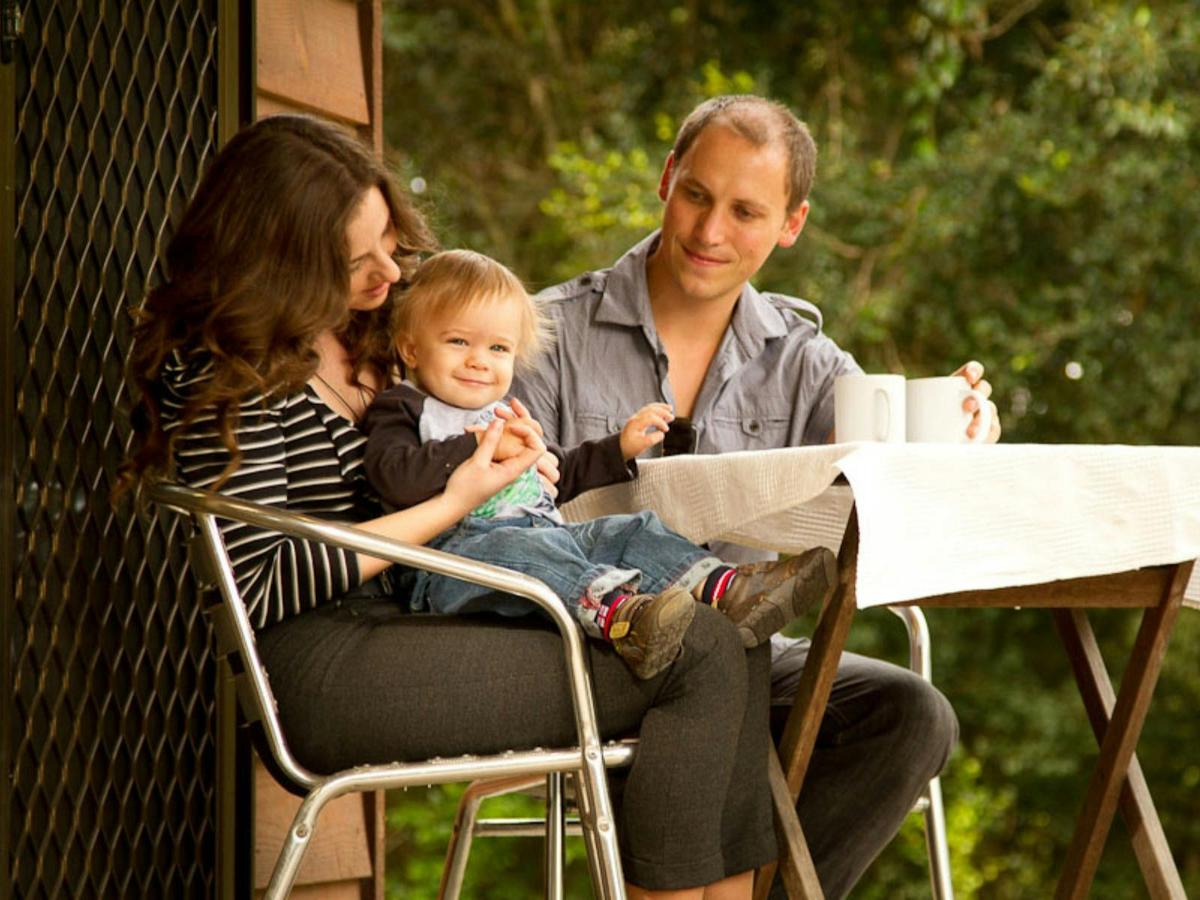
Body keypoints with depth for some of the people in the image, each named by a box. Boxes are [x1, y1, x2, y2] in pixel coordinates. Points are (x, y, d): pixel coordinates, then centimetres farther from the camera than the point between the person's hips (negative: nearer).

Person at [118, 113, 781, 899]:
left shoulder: (372, 332, 17)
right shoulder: (219, 374, -9)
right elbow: (262, 584, -15)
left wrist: (520, 467, 7)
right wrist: (457, 502, -13)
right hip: (324, 665, -9)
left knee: (733, 637, -7)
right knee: (700, 658, -19)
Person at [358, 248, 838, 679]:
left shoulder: (506, 415, 32)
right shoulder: (401, 411, 6)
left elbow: (562, 473, 45)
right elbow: (394, 476, -15)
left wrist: (621, 448, 33)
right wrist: (482, 445, -18)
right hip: (460, 546, -8)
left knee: (628, 531, -9)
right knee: (514, 546, -38)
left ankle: (726, 590, -31)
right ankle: (618, 612, -62)